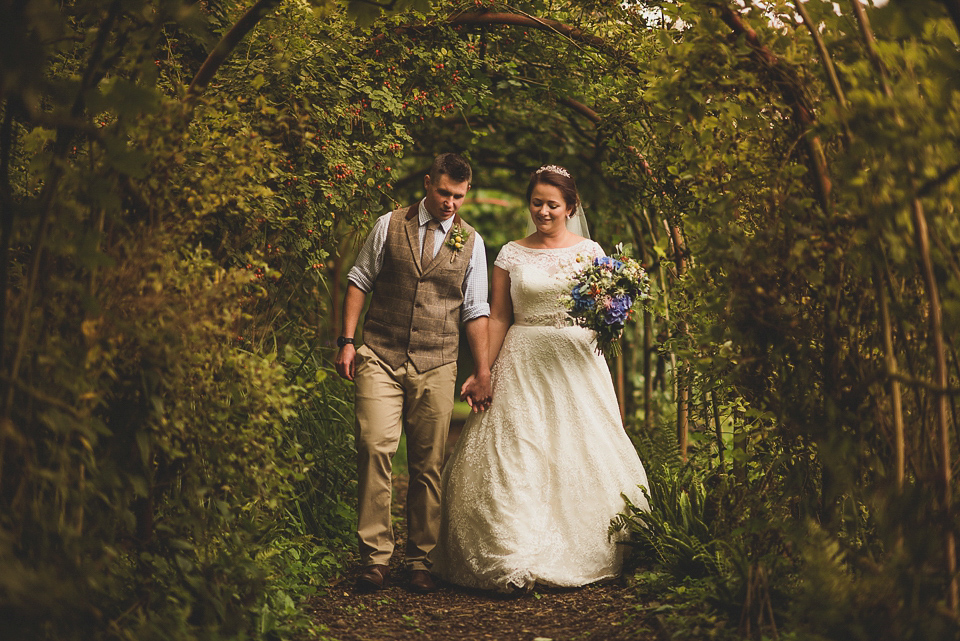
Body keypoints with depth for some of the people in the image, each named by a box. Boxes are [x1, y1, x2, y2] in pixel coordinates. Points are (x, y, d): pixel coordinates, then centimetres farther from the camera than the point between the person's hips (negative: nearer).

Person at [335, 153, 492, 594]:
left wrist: (482, 372, 8)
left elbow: (475, 311, 11)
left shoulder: (471, 243, 9)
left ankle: (420, 561, 12)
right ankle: (375, 558, -7)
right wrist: (347, 340, -1)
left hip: (435, 364, 1)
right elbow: (359, 281, 8)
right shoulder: (389, 226, 6)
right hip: (379, 357, -1)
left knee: (428, 464, 2)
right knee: (374, 448, -13)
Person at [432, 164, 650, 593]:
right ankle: (517, 562, -6)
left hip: (576, 363, 0)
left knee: (580, 452, -2)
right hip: (524, 364, 0)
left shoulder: (589, 251, 7)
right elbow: (498, 317, 7)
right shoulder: (511, 255, 7)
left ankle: (581, 553, 10)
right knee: (515, 455, -8)